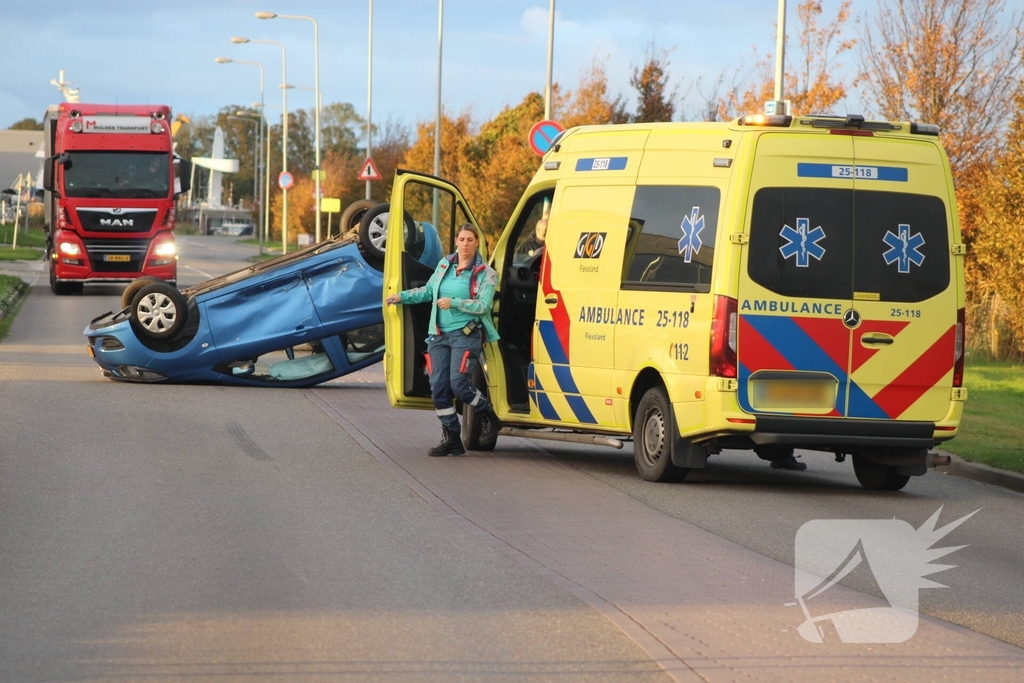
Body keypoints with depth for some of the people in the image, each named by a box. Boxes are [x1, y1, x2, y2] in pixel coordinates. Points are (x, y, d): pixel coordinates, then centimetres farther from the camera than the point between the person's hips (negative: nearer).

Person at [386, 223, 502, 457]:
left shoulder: (485, 273, -3)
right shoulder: (444, 265, 12)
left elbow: (483, 305, -13)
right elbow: (428, 291, 24)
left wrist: (454, 303, -21)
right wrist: (402, 297, 14)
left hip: (466, 334, -5)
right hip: (439, 335, 6)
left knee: (458, 383, -19)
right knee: (438, 387, -1)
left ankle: (489, 417, 6)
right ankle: (451, 439, 8)